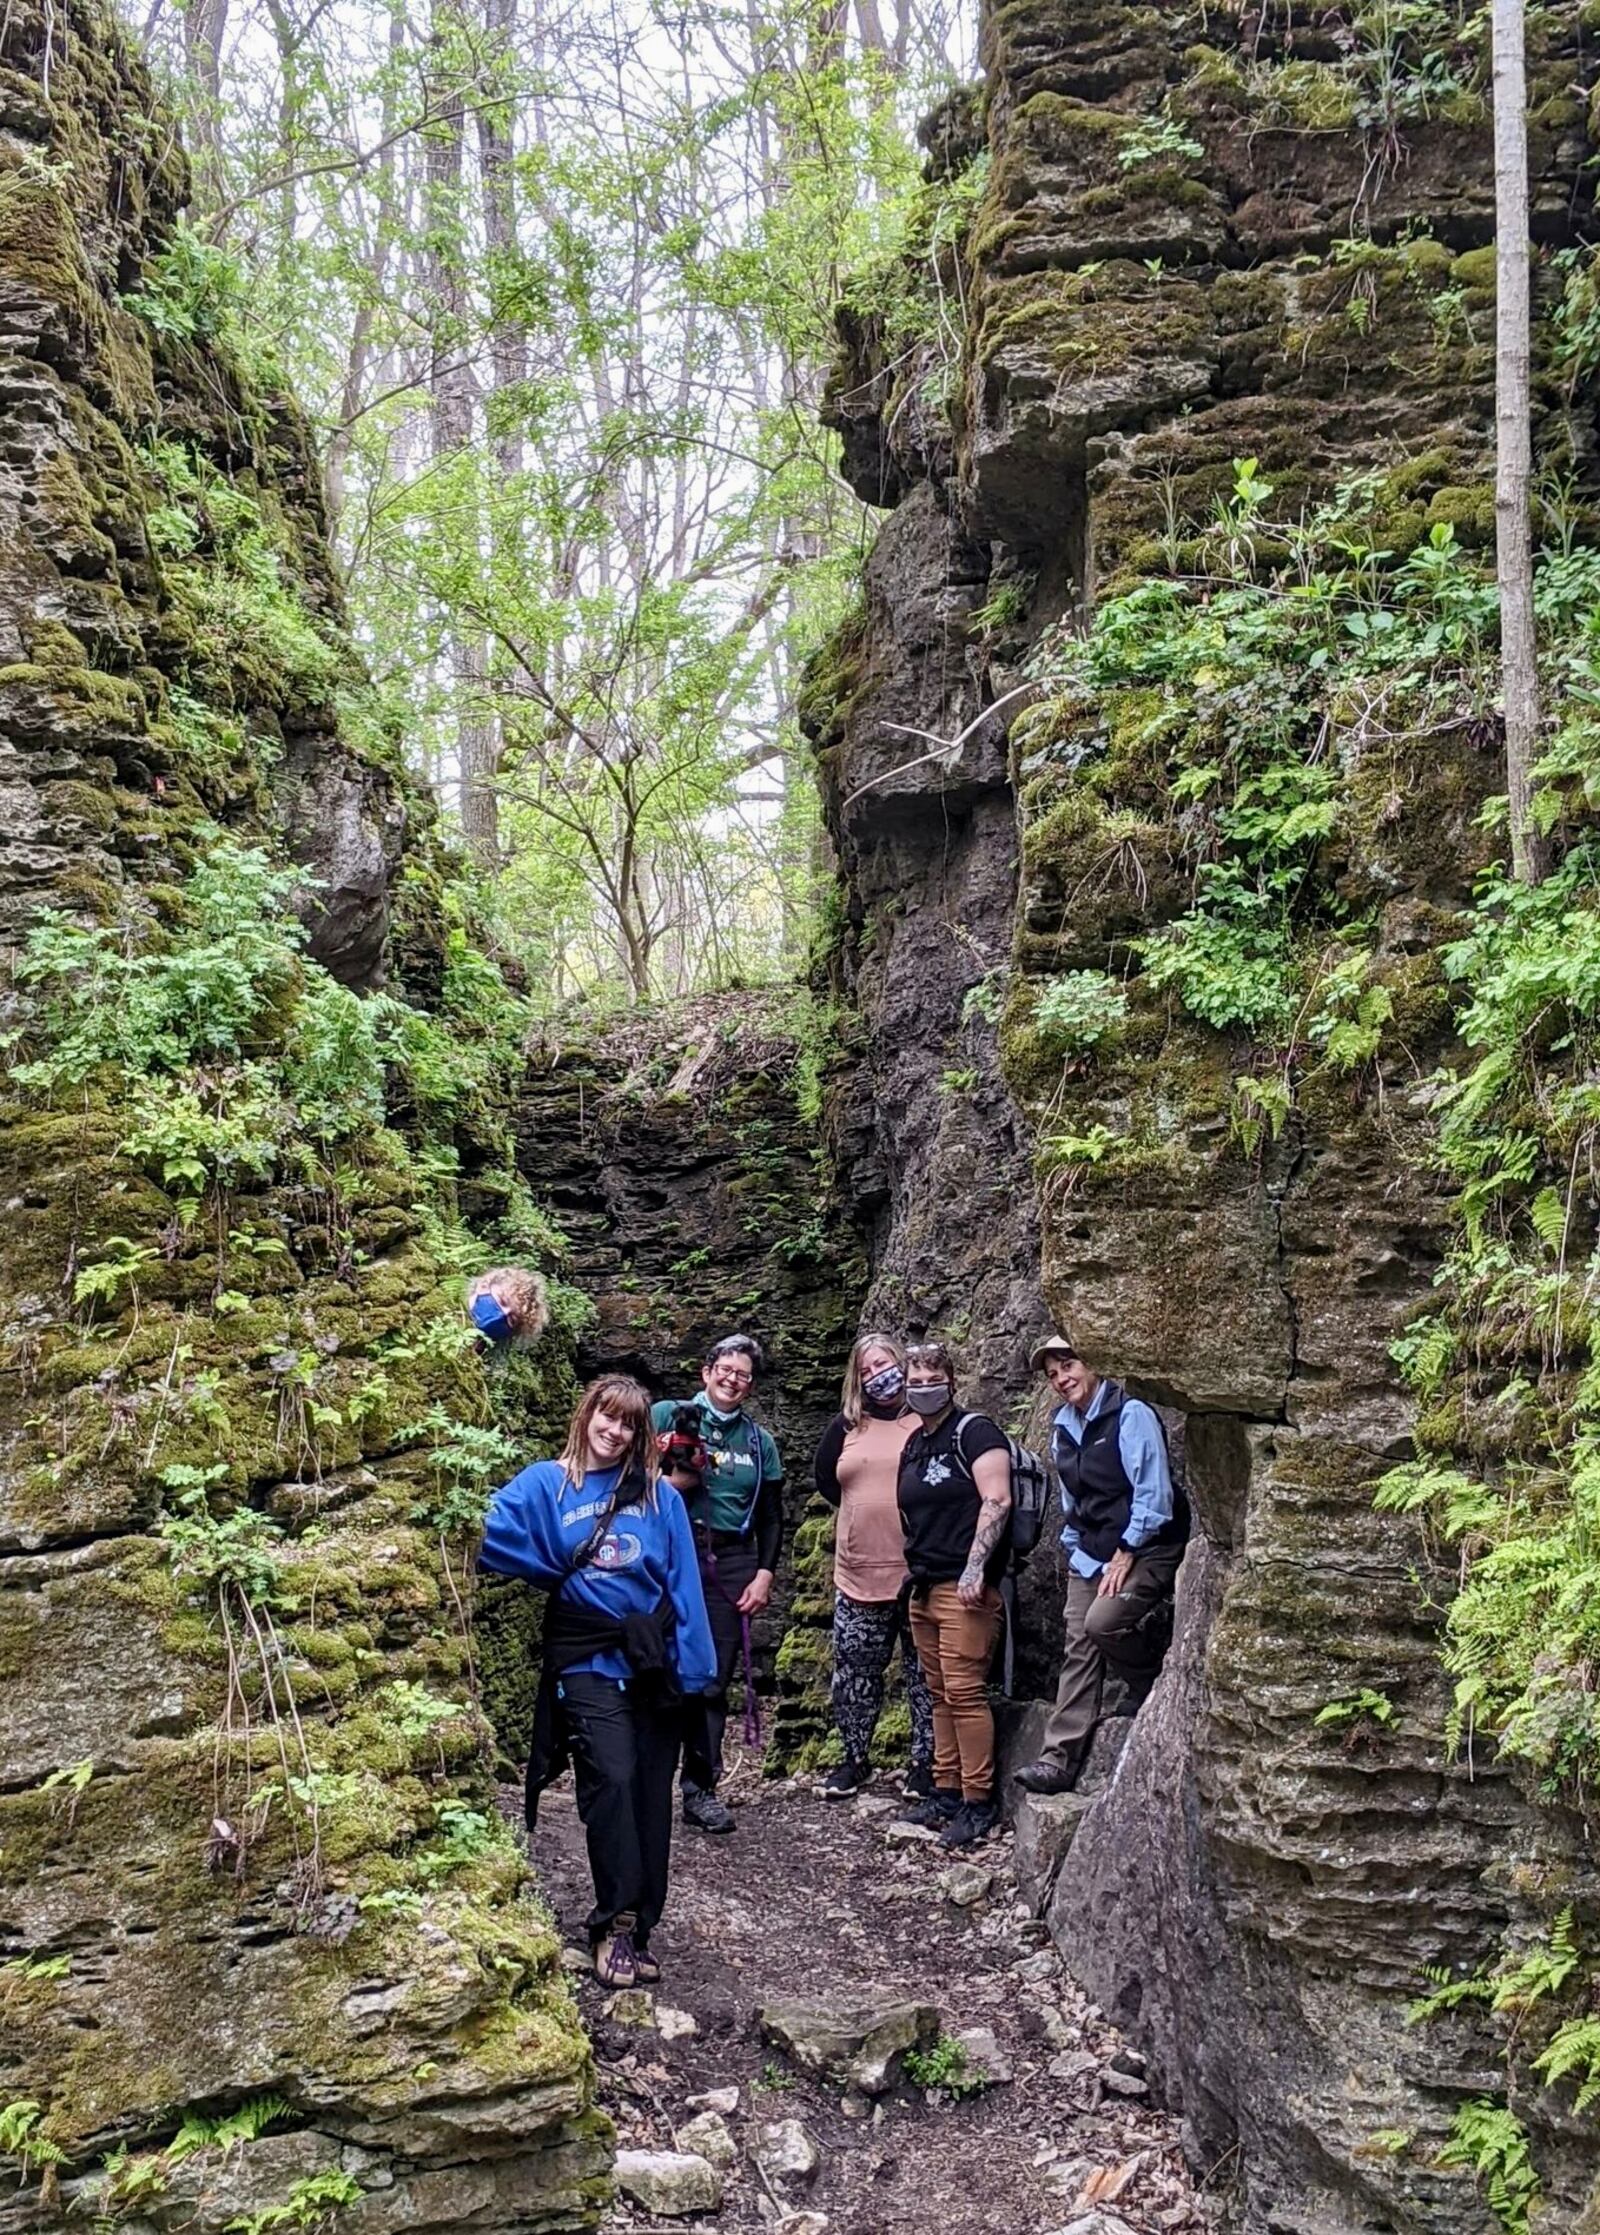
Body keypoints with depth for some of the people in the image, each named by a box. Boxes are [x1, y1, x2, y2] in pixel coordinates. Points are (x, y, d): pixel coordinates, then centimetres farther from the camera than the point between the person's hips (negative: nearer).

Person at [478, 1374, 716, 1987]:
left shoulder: (659, 1495, 8)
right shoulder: (545, 1484, 2)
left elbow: (684, 1584, 6)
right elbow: (490, 1530, -13)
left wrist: (692, 1666, 1)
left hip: (654, 1661, 3)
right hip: (588, 1662, -3)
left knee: (651, 1793, 6)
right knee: (612, 1781, -15)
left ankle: (639, 1928, 17)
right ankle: (616, 1924, -1)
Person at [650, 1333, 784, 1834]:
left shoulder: (759, 1442, 15)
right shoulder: (668, 1416, 4)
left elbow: (771, 1517, 16)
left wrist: (764, 1575, 5)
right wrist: (677, 1479, -14)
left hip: (731, 1564, 3)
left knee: (715, 1680, 3)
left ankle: (700, 1789, 10)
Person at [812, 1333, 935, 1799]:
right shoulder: (847, 1425, 10)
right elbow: (824, 1478, 20)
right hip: (860, 1572, 4)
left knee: (925, 1673, 5)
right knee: (854, 1671, 11)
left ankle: (925, 1762, 16)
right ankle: (854, 1759, 25)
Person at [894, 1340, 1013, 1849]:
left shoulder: (972, 1432, -7)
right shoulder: (913, 1446, 17)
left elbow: (997, 1500, -16)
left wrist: (974, 1568, -21)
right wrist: (915, 1570, 18)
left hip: (964, 1586, -8)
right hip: (923, 1587, 8)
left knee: (964, 1691, -9)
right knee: (940, 1693, 11)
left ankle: (979, 1802, -2)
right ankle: (946, 1790, 19)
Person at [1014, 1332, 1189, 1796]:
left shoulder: (1130, 1415, -13)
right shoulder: (1063, 1426, 11)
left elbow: (1154, 1493, -16)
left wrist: (1125, 1555, -16)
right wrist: (1074, 1550, 12)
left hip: (1145, 1550, -7)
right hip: (1090, 1555, 7)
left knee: (1103, 1621, -27)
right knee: (1079, 1649, -1)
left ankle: (1154, 1686, 1)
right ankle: (1059, 1759, -2)